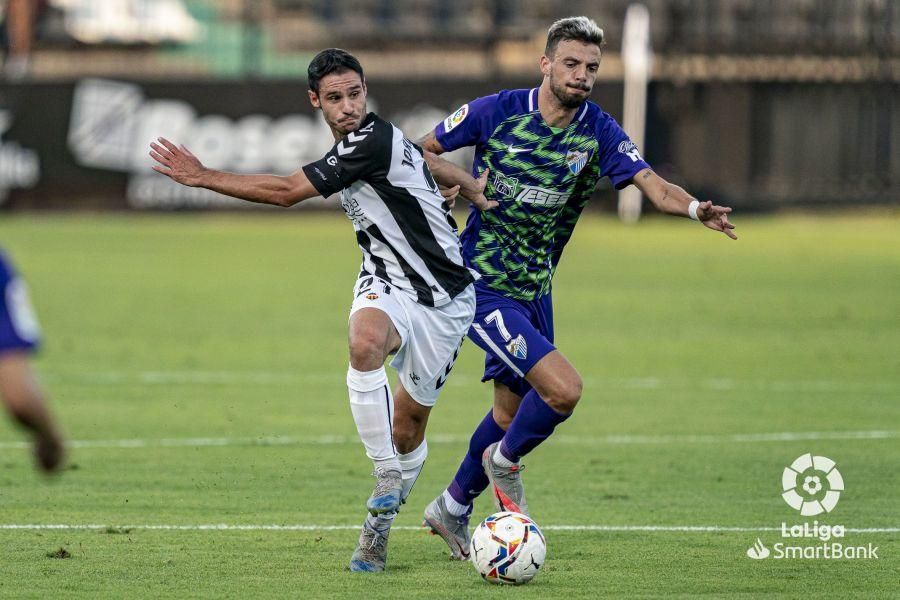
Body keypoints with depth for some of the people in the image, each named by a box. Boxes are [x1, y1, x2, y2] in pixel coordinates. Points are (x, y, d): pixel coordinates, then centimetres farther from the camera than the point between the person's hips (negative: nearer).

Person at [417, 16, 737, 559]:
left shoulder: (598, 133, -4)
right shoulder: (498, 111, -12)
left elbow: (652, 183, -18)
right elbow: (420, 152, 1)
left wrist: (695, 208, -37)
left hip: (534, 290, 6)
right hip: (482, 287, -6)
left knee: (513, 411, 18)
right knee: (563, 389, -20)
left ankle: (453, 508, 39)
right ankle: (504, 462, 8)